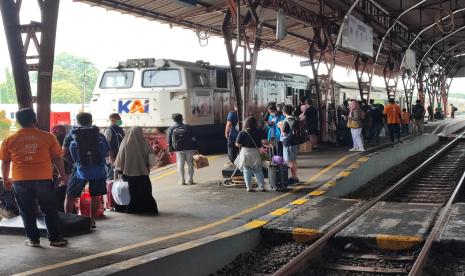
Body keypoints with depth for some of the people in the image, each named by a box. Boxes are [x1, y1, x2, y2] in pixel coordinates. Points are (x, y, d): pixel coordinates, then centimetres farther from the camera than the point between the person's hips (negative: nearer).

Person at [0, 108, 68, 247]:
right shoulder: (48, 137, -2)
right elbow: (57, 158, 1)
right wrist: (62, 175, 12)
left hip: (20, 181, 1)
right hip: (43, 179, -1)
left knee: (27, 212, 12)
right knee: (50, 210, 10)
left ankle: (33, 239, 17)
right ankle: (55, 238, 13)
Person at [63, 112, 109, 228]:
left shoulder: (71, 135, 4)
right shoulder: (99, 135, 6)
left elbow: (65, 153, 1)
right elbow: (107, 152, 6)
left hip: (80, 169, -1)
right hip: (98, 169, 1)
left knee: (70, 196, 11)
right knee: (95, 196, 12)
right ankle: (92, 220, 15)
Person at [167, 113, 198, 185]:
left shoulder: (171, 129, 4)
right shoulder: (188, 127, 6)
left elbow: (169, 140, 2)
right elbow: (193, 138, 4)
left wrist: (170, 150, 8)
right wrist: (195, 148, 6)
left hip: (178, 149, 0)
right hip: (189, 148, 0)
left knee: (180, 165, 5)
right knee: (190, 164, 8)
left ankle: (182, 180, 3)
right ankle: (190, 180, 6)